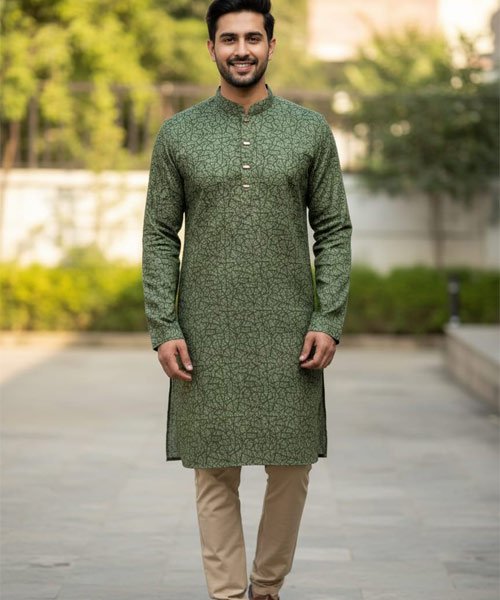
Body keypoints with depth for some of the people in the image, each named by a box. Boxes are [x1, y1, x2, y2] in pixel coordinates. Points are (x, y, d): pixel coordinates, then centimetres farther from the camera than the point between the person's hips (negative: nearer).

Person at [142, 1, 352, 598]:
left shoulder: (310, 131, 4)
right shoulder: (178, 134, 3)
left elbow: (333, 232, 4)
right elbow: (160, 237, 3)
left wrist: (328, 322, -6)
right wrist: (164, 330, -5)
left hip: (287, 334, 0)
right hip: (207, 335, 0)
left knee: (291, 466, 4)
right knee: (215, 471, 2)